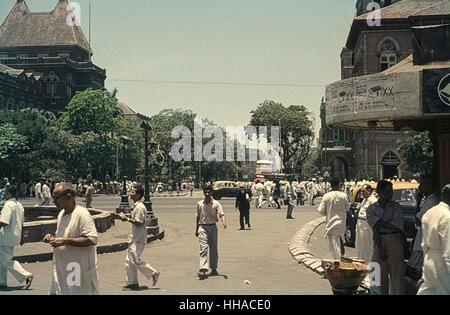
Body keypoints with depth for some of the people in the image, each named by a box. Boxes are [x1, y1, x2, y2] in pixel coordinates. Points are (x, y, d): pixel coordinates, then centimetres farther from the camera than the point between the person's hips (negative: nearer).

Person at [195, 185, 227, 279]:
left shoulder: (216, 204, -1)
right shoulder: (199, 204, 7)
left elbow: (221, 214, -12)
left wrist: (224, 222, -32)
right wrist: (196, 230, 19)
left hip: (212, 227, 0)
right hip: (202, 227, 0)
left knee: (213, 248, 8)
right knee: (203, 248, -12)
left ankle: (214, 269, 21)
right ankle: (203, 270, -20)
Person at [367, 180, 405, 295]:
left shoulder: (396, 207, 4)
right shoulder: (372, 209, 5)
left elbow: (397, 226, -10)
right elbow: (375, 229, -4)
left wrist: (379, 222, -7)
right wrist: (380, 248, -13)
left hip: (394, 240, -1)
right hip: (379, 241, 1)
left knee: (397, 273, -2)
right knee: (380, 274, 6)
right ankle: (382, 293, 16)